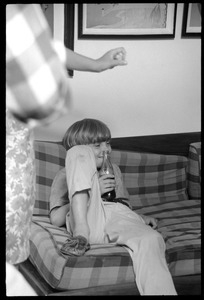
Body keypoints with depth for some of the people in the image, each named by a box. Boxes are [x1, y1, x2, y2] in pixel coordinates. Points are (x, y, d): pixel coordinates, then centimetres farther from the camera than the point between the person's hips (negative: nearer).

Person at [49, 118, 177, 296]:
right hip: (87, 220, -2)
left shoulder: (114, 170, 40)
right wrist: (94, 191, -2)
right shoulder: (65, 174, 24)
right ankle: (80, 235, -33)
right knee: (81, 153, -17)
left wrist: (141, 219, 13)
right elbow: (56, 219, 9)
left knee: (151, 239, -34)